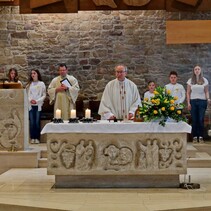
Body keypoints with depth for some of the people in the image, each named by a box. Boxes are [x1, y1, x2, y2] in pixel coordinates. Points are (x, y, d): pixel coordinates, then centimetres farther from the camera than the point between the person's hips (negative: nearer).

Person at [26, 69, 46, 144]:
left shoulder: (41, 84, 2)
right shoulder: (29, 84, 10)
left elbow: (44, 95, 0)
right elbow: (26, 94, 8)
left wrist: (37, 101, -10)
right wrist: (30, 100, -10)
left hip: (38, 105, -2)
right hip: (30, 105, 2)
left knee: (37, 122, -3)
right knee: (32, 122, 0)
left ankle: (37, 138, 4)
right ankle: (32, 138, 5)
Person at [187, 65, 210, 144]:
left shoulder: (204, 80, 7)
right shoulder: (190, 81, 7)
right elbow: (188, 93, 7)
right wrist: (188, 103, -1)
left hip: (202, 101, 0)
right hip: (193, 101, 0)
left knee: (201, 120, -5)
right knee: (194, 120, -1)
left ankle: (201, 137, 1)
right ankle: (195, 137, 3)